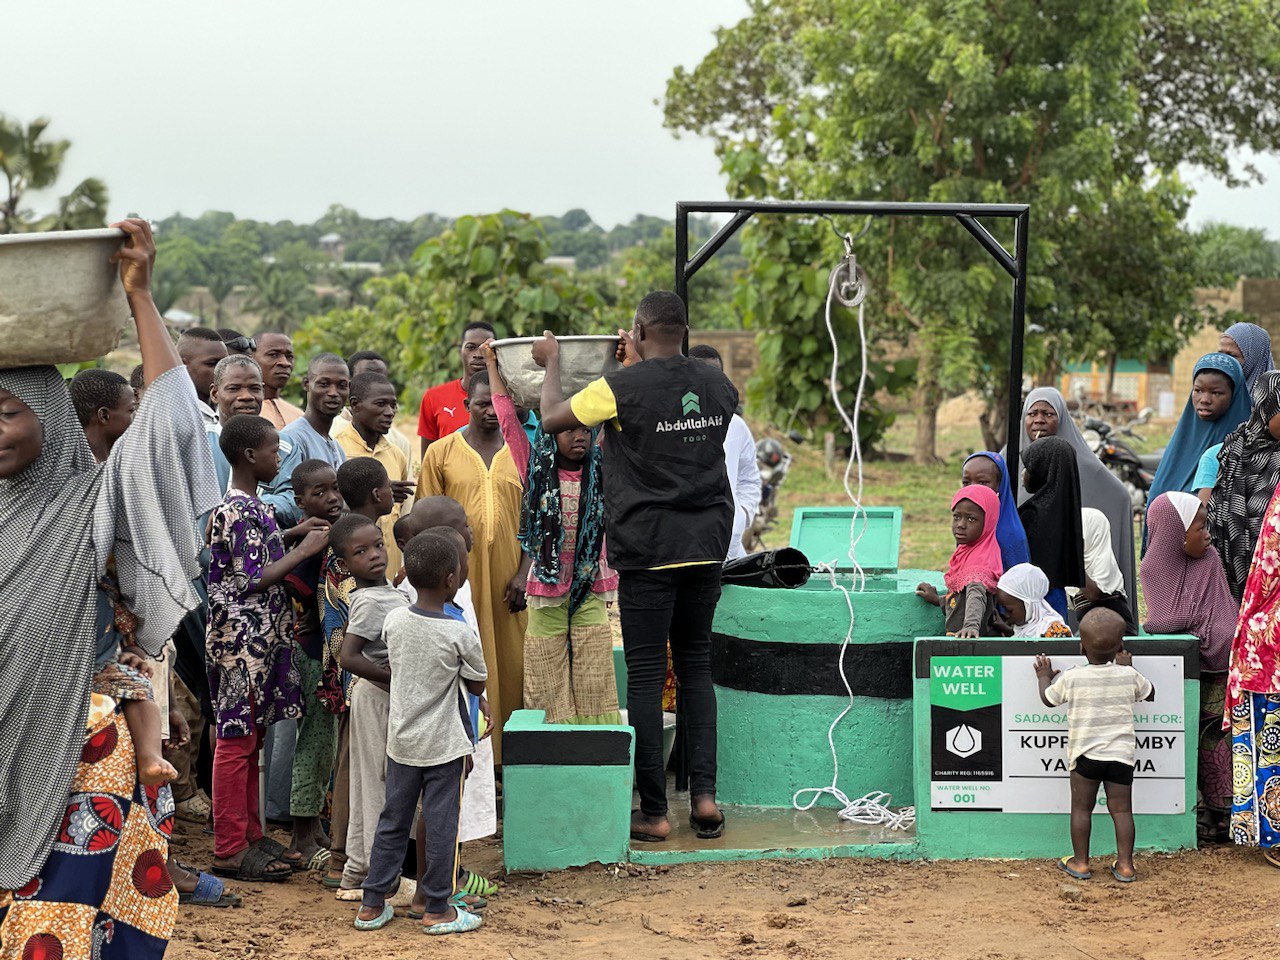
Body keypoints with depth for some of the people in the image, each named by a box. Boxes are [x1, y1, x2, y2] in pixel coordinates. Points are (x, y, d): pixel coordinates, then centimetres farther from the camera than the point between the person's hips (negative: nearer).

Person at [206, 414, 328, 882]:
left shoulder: (247, 505, 11)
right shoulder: (238, 512, -20)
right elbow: (253, 580, -22)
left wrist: (292, 533, 14)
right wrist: (304, 549, -16)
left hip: (259, 641, 10)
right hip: (242, 641, -10)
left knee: (249, 739, 16)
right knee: (236, 741, -3)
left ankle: (248, 834, 25)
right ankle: (230, 850, 4)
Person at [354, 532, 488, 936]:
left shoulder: (393, 621, -5)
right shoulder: (460, 634, -18)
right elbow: (477, 685, -5)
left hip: (401, 741, 5)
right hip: (444, 745, -5)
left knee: (392, 822, 14)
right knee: (440, 826, 6)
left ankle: (372, 905, 20)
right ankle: (438, 910, 14)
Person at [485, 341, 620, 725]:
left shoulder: (602, 470, 4)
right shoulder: (536, 470, 1)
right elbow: (507, 418, 3)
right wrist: (492, 365, 6)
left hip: (591, 592, 1)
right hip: (546, 592, -1)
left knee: (593, 690, 1)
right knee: (548, 693, 2)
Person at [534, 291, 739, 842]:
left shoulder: (624, 387, -11)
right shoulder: (718, 387, 5)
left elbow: (552, 419, 0)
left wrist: (551, 364, 17)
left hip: (647, 549, -5)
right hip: (707, 546, 5)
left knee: (646, 675, 1)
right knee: (696, 666, 15)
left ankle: (654, 812, 4)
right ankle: (704, 794, 9)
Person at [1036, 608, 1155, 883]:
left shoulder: (1071, 678, -6)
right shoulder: (1128, 676, -2)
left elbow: (1048, 698, 12)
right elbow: (1149, 693, 19)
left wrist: (1045, 676, 30)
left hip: (1085, 754, -1)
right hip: (1121, 753, 2)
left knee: (1081, 808, 8)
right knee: (1121, 809, 5)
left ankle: (1080, 863, 13)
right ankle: (1125, 865, 7)